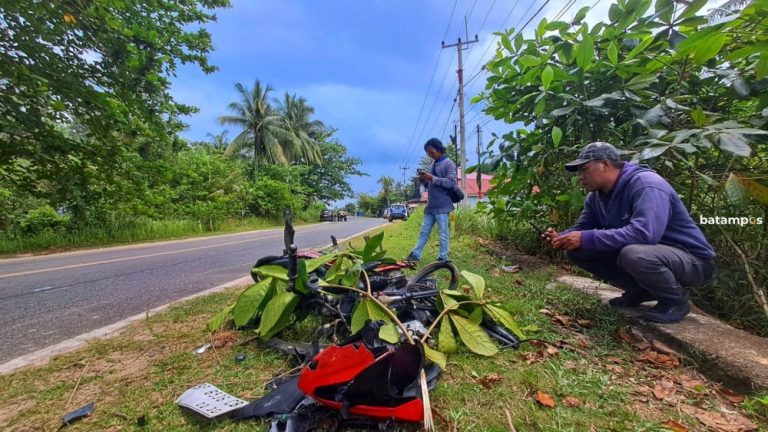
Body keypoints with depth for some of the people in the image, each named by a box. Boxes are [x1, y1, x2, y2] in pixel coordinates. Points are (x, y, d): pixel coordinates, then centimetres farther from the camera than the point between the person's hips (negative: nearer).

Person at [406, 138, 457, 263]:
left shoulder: (448, 163, -4)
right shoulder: (433, 165, 19)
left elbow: (451, 182, -16)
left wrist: (433, 178, -18)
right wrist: (423, 180, 2)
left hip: (442, 206, -7)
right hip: (431, 205, 8)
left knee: (443, 233, -1)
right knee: (424, 232, 10)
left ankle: (443, 258, 6)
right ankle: (415, 255, 15)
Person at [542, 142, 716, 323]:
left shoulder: (645, 184, -25)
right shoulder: (596, 195, -1)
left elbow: (643, 233, -39)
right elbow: (582, 228, 3)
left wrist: (587, 239, -37)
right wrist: (561, 237, -19)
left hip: (692, 259, -7)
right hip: (644, 253, 7)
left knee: (633, 253, -39)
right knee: (576, 250, -5)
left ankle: (676, 300, -7)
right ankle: (640, 291, 9)